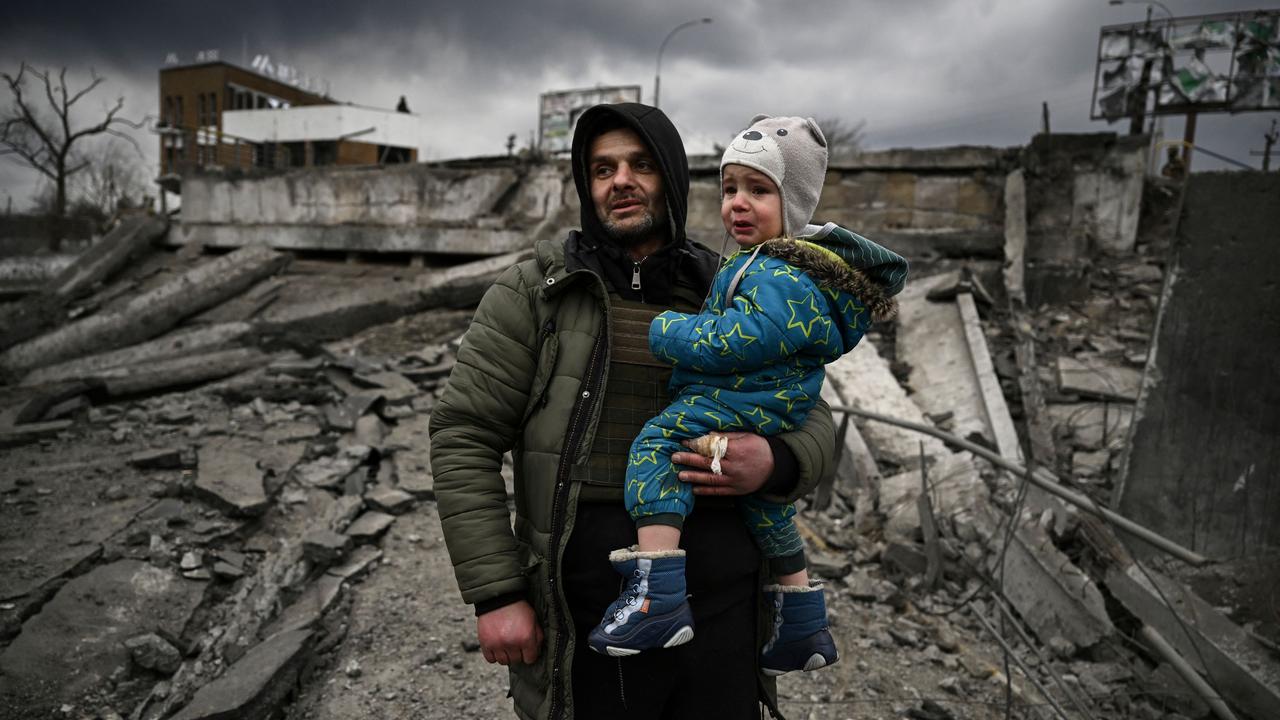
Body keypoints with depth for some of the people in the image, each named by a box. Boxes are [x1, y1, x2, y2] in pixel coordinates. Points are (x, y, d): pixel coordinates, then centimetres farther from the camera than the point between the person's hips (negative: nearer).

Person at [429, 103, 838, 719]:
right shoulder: (532, 292, -2)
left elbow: (812, 422, 9)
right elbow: (464, 437, -5)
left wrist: (776, 462, -15)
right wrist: (495, 593, -9)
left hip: (723, 615, 3)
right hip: (584, 620, -2)